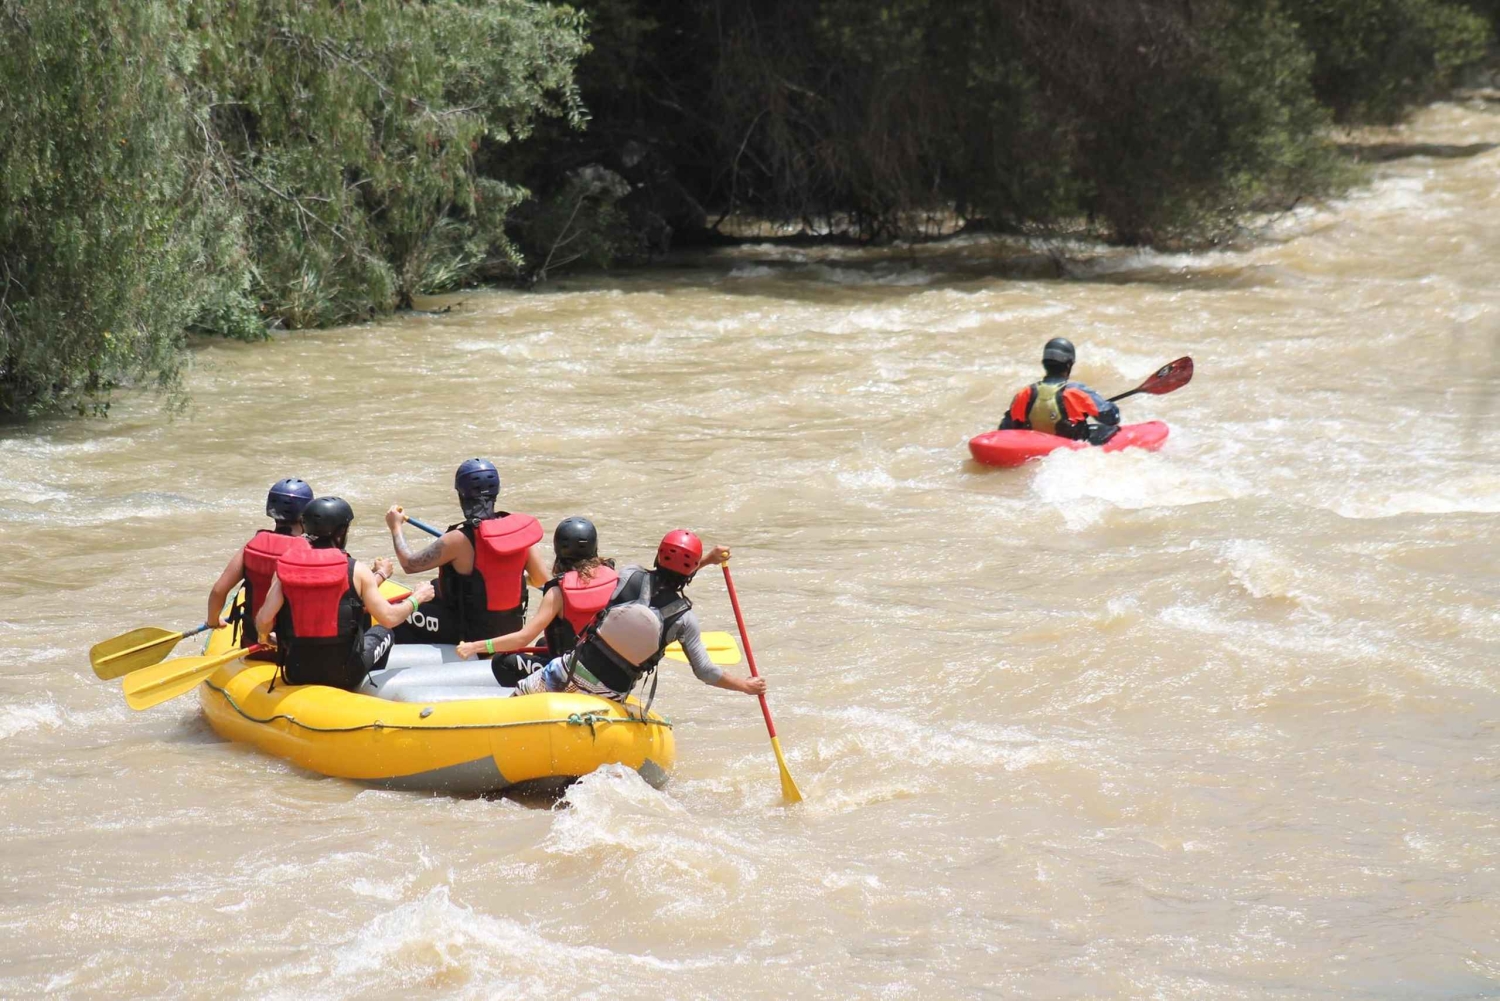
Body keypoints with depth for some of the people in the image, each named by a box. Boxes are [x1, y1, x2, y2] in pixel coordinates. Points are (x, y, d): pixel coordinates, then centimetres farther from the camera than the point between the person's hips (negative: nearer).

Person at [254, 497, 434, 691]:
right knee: (381, 632, 29)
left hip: (296, 674, 2)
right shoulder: (357, 571, -11)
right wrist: (416, 598, 9)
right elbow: (389, 618, -10)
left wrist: (264, 637, 10)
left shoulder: (285, 567, -5)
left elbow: (263, 620, -13)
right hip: (345, 675, -2)